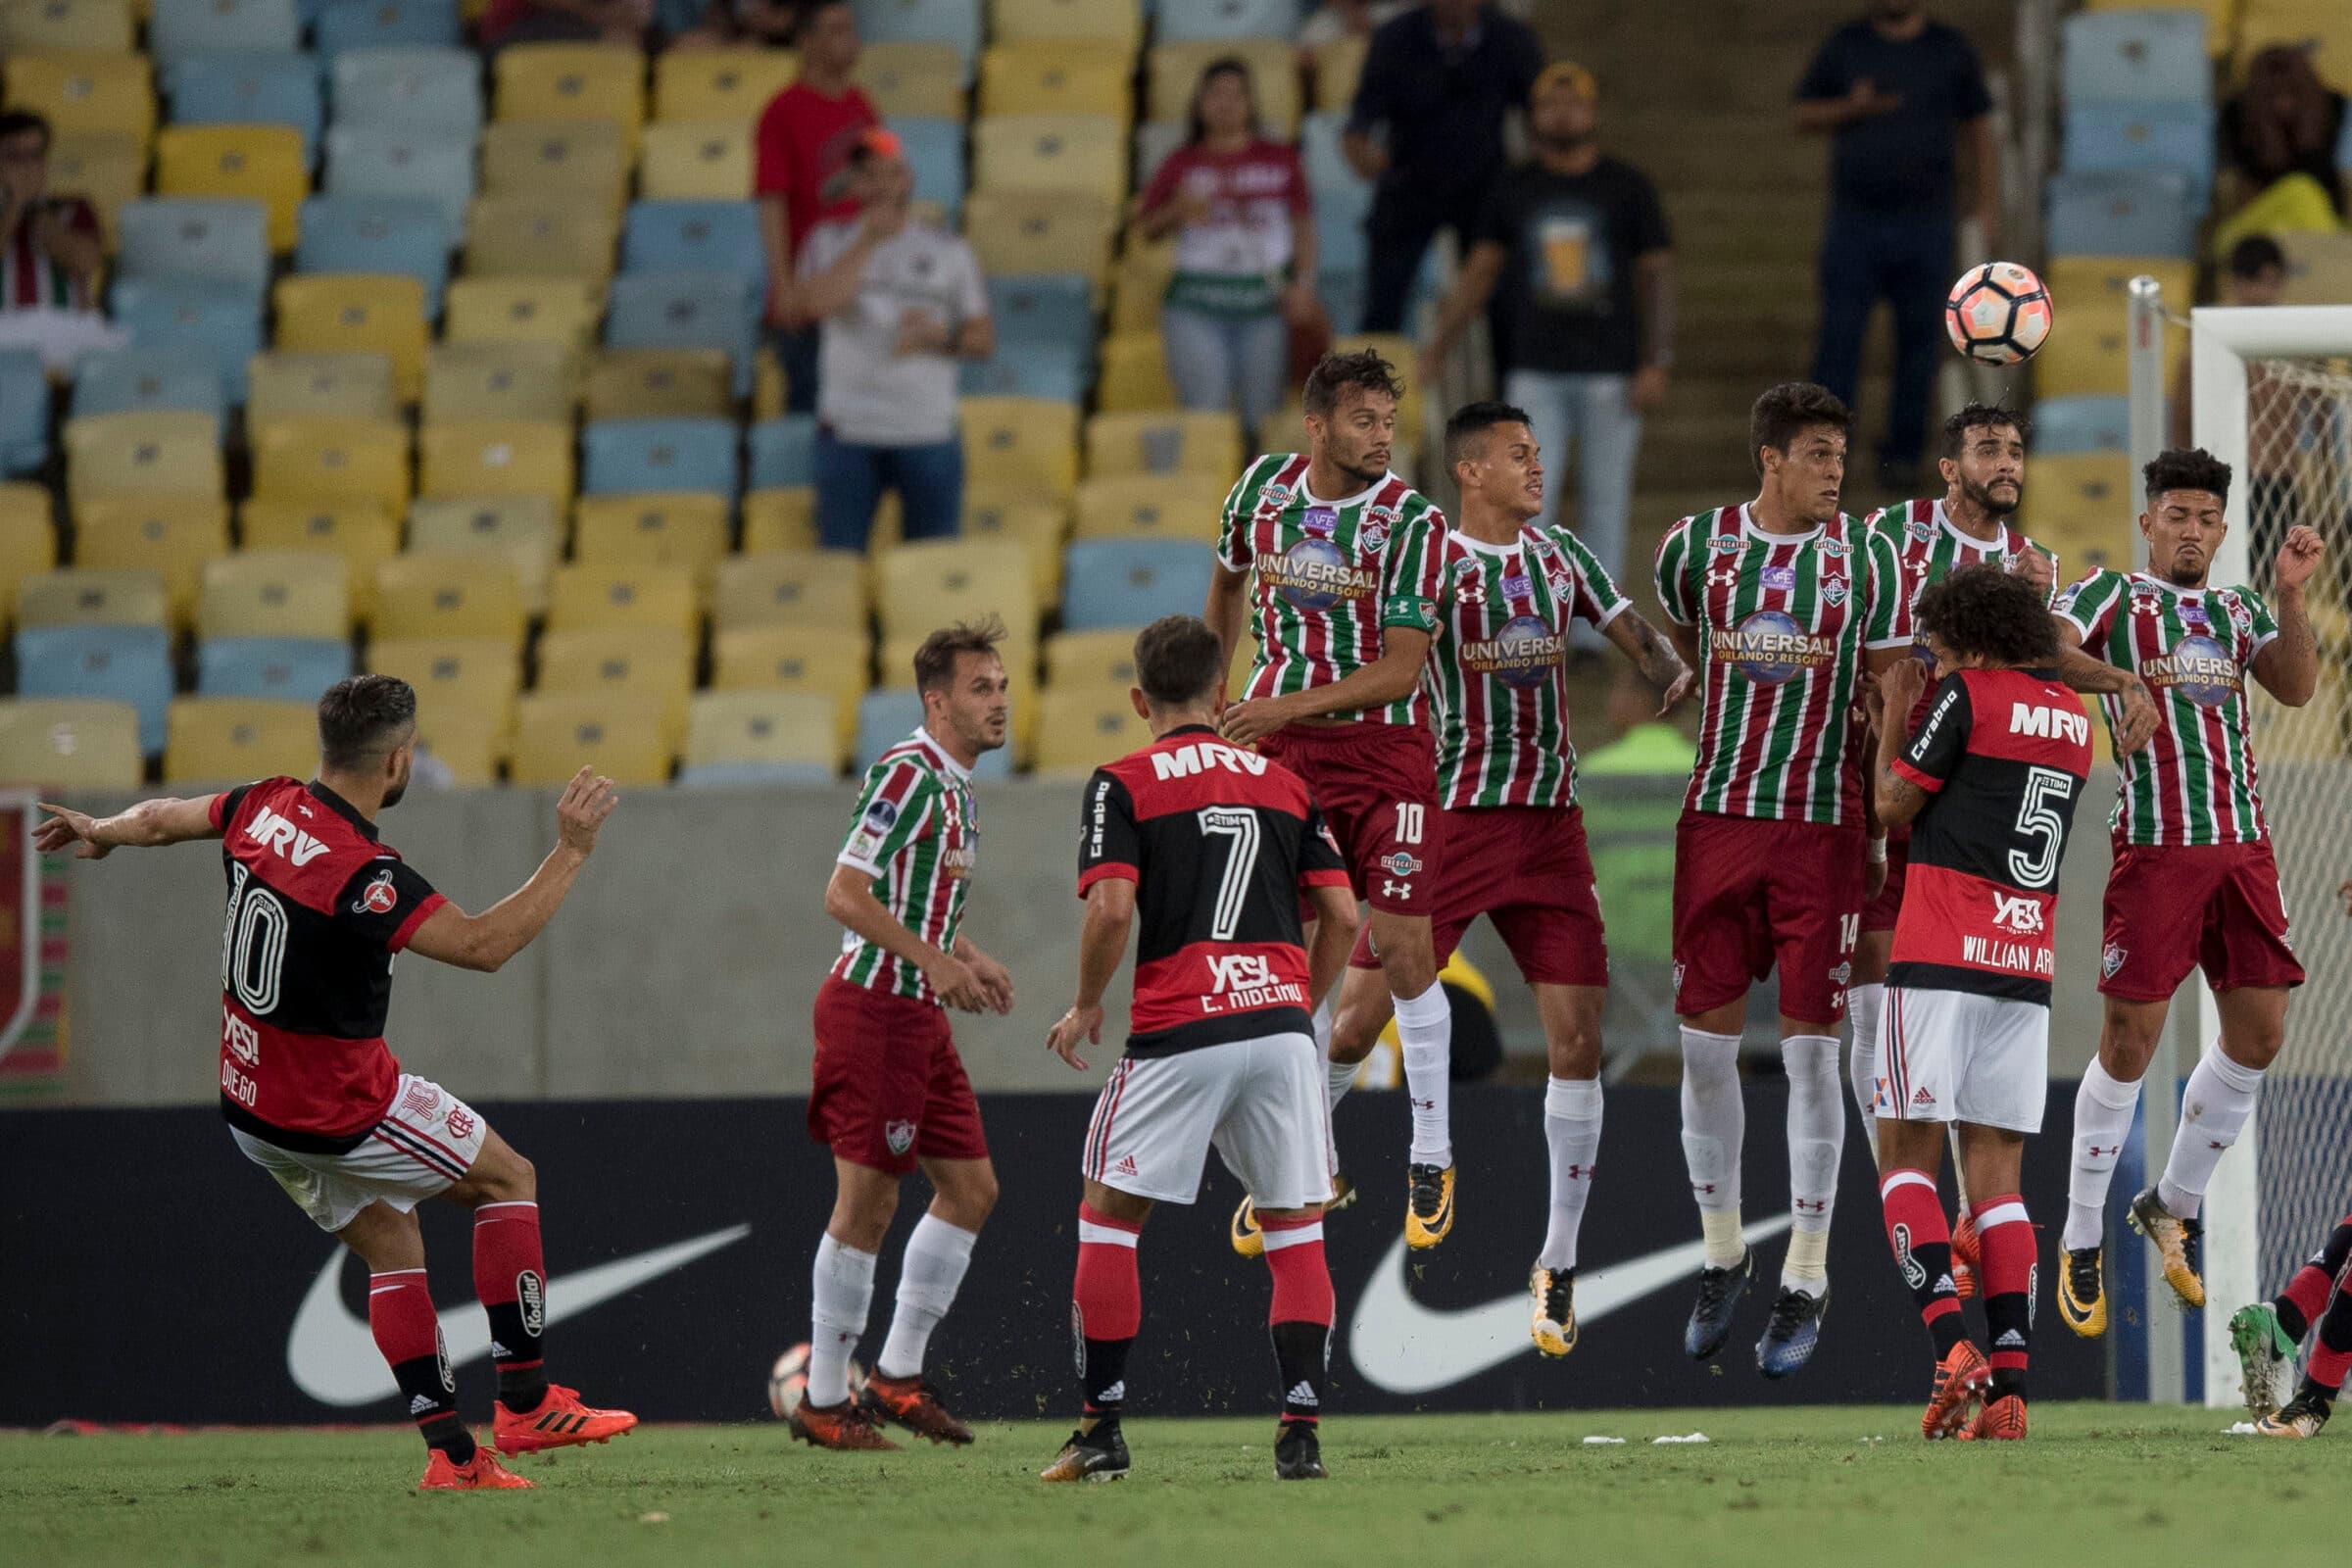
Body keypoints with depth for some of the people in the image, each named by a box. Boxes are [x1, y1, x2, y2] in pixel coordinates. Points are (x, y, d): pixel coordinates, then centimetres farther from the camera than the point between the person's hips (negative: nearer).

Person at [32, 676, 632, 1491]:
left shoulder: (265, 811, -4)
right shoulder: (365, 875, -29)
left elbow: (162, 819, 16)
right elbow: (483, 944, -28)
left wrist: (100, 831, 38)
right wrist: (571, 852, -25)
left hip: (251, 1109, 8)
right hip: (342, 1111, -8)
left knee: (390, 1244, 17)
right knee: (509, 1179, 8)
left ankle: (450, 1453, 12)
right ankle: (526, 1402, 8)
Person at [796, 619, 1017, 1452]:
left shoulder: (956, 788, 16)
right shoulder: (908, 774, -15)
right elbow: (845, 894, -21)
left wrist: (970, 960, 11)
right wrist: (935, 961, -24)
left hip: (917, 1012, 10)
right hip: (872, 1003, -10)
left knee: (971, 1187, 10)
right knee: (868, 1198, -7)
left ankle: (897, 1377, 17)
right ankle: (823, 1403, -1)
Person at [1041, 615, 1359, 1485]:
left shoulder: (1123, 784, 2)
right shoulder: (1283, 783, 14)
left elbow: (1110, 908, -10)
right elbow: (1341, 913, 10)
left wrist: (1086, 1005, 5)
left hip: (1179, 1032, -3)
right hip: (1280, 1023, 3)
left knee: (1109, 1215, 10)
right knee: (1295, 1227, 9)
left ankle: (1101, 1429, 9)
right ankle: (1302, 1430, -2)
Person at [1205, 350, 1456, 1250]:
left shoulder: (1411, 521, -12)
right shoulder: (1264, 486, 1)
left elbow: (1401, 669, -16)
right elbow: (1231, 574, 24)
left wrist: (1290, 705, -25)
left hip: (1385, 748, -3)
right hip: (1282, 748, 3)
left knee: (1402, 952, -6)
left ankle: (1432, 1161, 8)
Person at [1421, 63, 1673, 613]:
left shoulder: (1627, 187, 2)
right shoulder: (1515, 190, 8)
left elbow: (1656, 275, 2)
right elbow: (1481, 272, 12)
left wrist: (1655, 364, -6)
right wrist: (1437, 346, 5)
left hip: (1610, 372, -1)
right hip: (1536, 375, 1)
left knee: (1606, 498, 2)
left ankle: (1594, 624, 9)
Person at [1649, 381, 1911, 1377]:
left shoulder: (1864, 559, -2)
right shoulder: (1697, 545, 1)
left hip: (1822, 828, -2)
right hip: (1717, 819, 2)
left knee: (1810, 1049, -3)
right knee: (1706, 1042, 2)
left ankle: (1806, 1282, 4)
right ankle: (1722, 1254, 19)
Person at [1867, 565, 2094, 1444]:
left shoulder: (1965, 694, -6)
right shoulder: (2072, 718, 14)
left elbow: (1895, 803, 0)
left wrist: (1894, 720, 16)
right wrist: (1918, 720, 26)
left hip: (1943, 958, -6)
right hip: (2029, 967, 6)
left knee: (1907, 1160, -1)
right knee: (1998, 1176, 5)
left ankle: (1951, 1345, -20)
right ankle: (2010, 1382, -6)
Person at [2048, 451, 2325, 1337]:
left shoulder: (2241, 612, 17)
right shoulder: (2115, 597, 4)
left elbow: (2297, 688, 4)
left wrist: (2289, 597, -8)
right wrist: (2116, 681, -30)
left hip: (2243, 844, 5)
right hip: (2157, 843, -5)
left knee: (2258, 1034, 3)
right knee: (2131, 1040, -6)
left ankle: (2174, 1205, 22)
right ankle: (2081, 1240, 4)